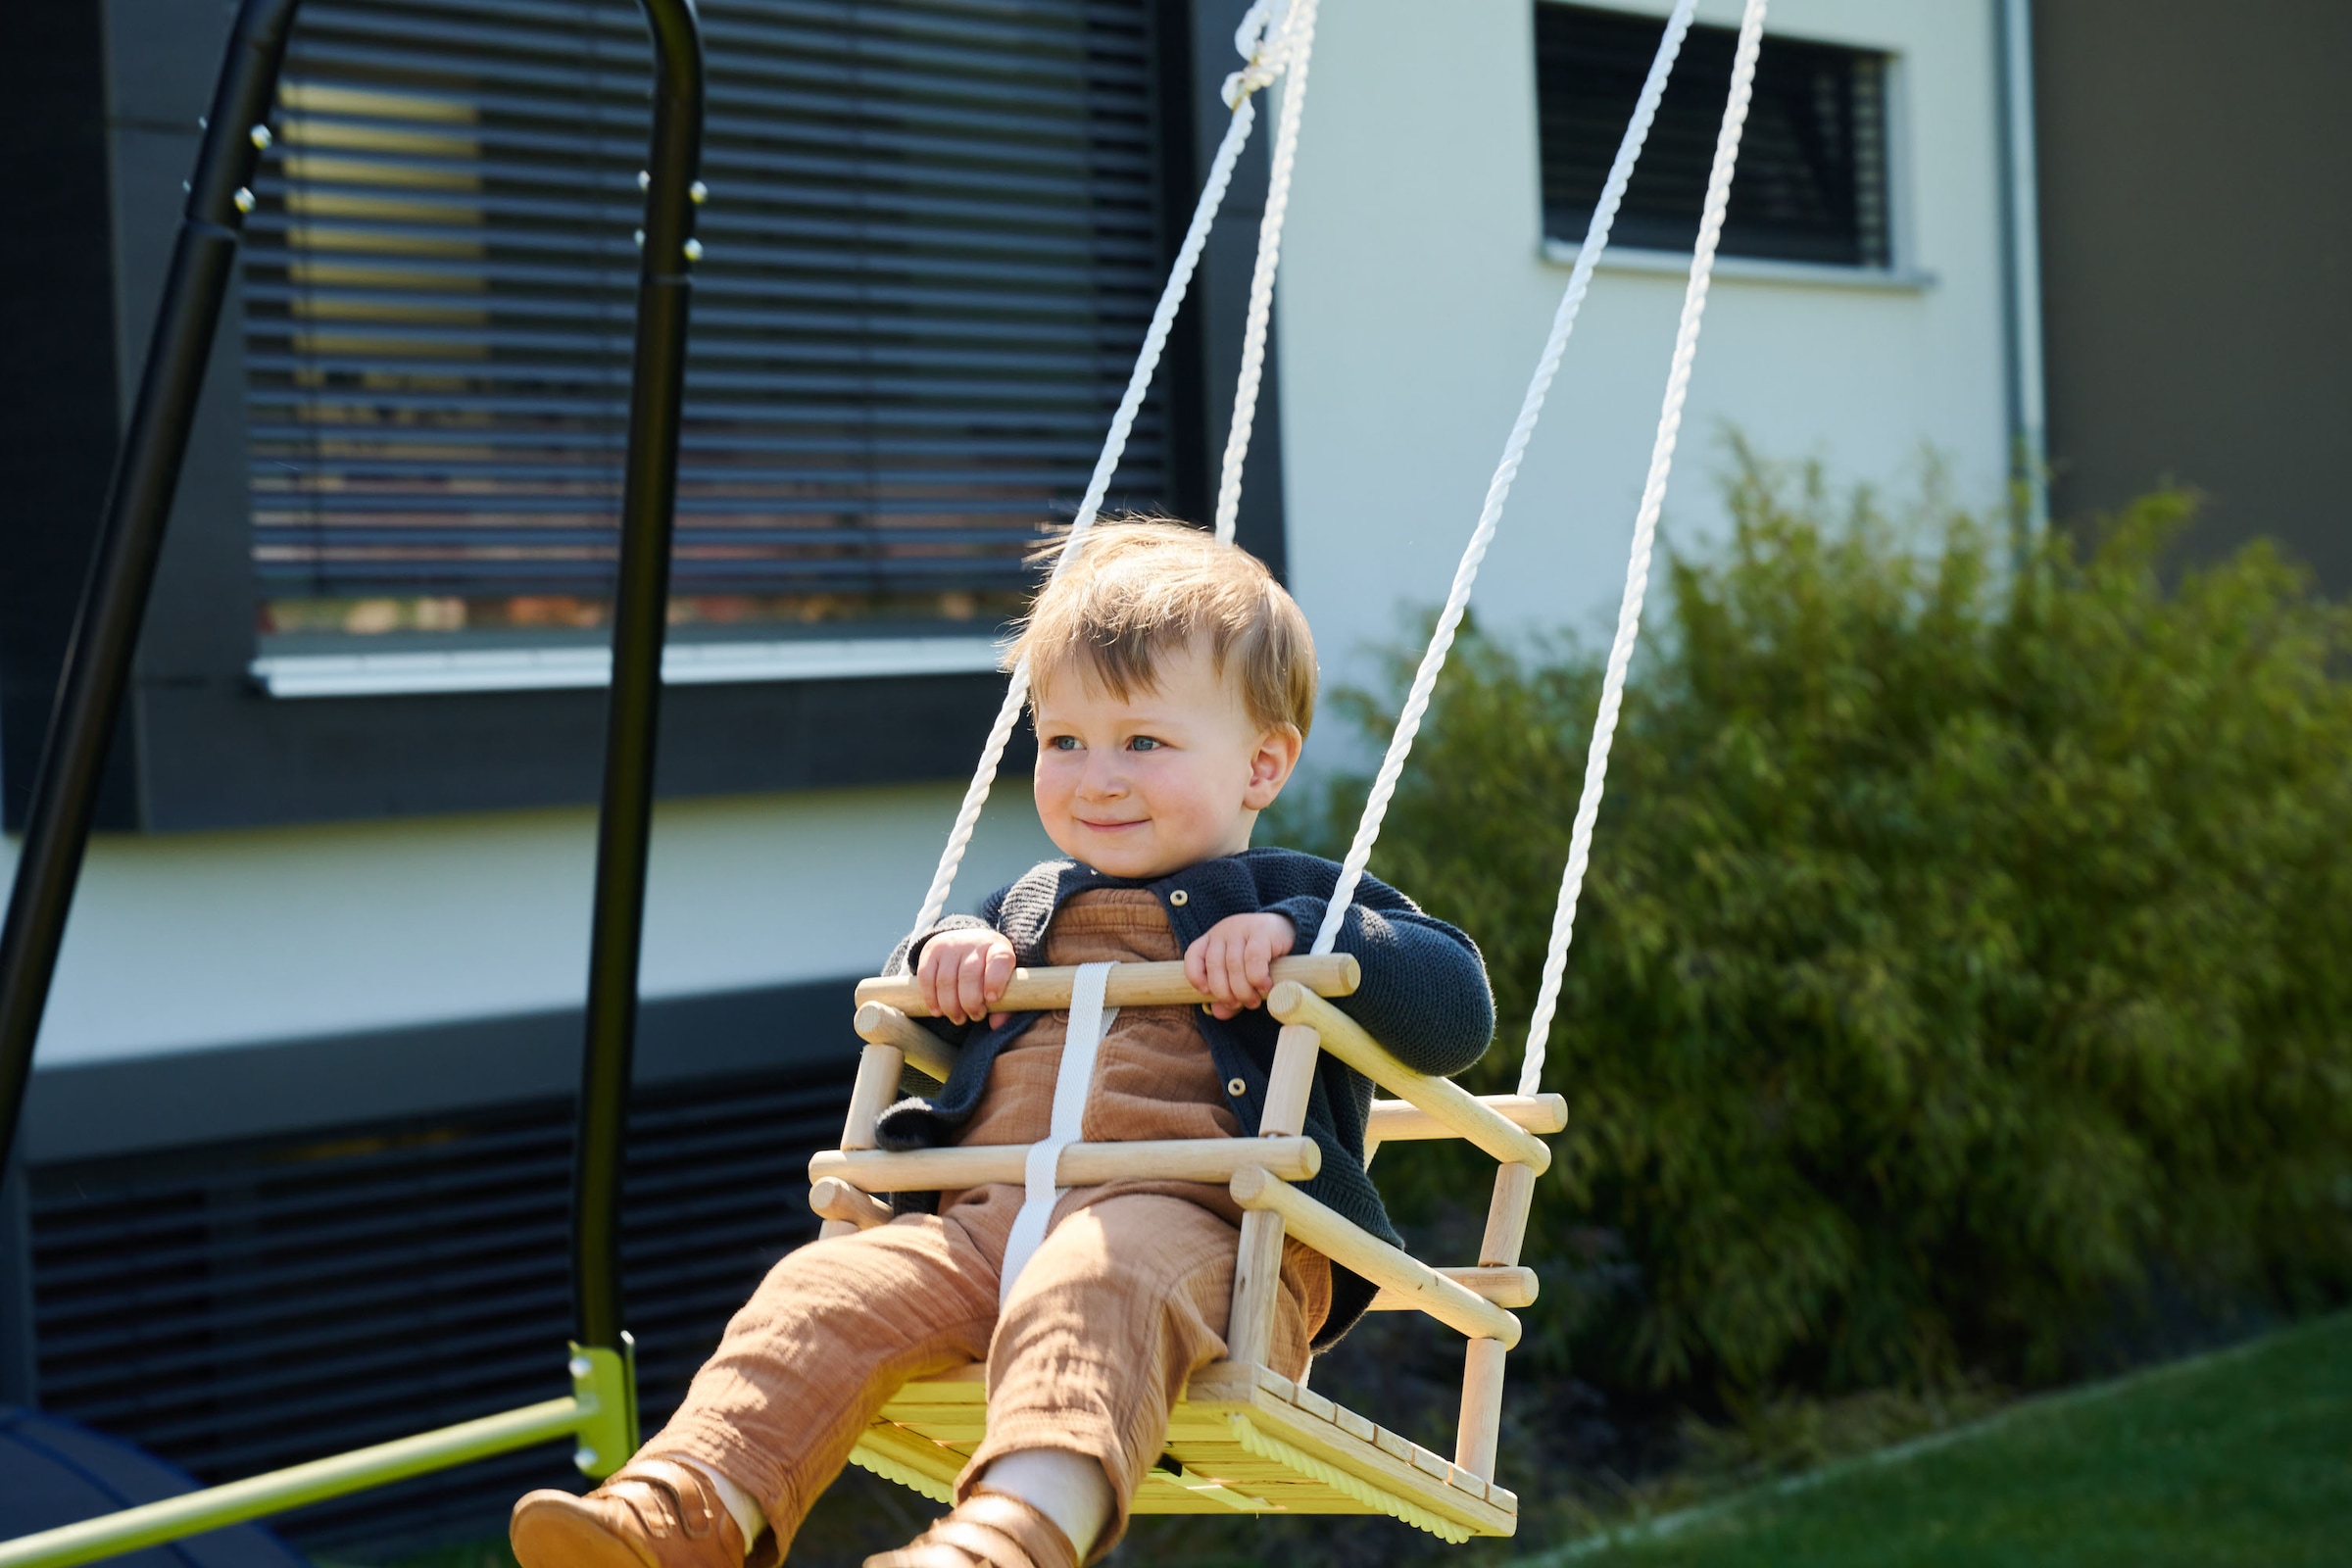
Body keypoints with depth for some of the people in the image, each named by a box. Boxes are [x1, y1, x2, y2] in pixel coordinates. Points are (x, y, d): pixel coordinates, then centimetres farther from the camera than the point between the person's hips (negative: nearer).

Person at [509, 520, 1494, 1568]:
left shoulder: (1295, 900, 15)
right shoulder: (1033, 909, 30)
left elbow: (1458, 1012, 3)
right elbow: (911, 1009, 46)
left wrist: (1295, 935, -11)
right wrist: (945, 951, 21)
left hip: (1193, 1218, -5)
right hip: (991, 1217, 6)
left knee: (1094, 1284, -40)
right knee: (830, 1288, -22)